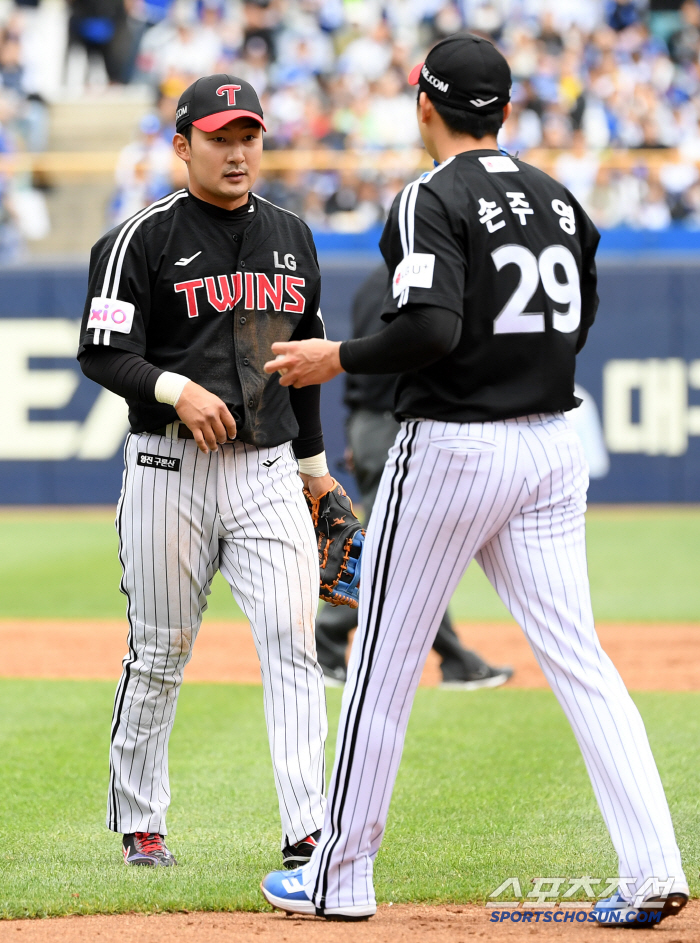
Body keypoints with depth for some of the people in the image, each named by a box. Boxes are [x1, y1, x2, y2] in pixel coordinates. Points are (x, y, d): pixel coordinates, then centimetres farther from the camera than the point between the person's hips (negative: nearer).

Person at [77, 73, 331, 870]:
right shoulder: (143, 238, -4)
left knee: (292, 640, -10)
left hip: (268, 473, 4)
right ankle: (138, 823, 20)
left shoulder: (290, 237, 14)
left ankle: (307, 832, -15)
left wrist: (313, 463, 23)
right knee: (159, 654, 5)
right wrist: (178, 389, -24)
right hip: (170, 469, -4)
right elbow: (102, 353, -8)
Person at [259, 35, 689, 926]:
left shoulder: (433, 199, -11)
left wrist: (337, 359, -9)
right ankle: (652, 868, -9)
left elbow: (431, 328, -22)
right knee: (578, 658, 2)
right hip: (552, 444, 6)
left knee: (384, 663, 5)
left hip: (452, 447, -6)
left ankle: (340, 878, 13)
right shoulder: (557, 198, 11)